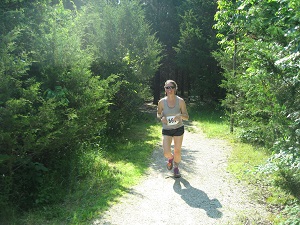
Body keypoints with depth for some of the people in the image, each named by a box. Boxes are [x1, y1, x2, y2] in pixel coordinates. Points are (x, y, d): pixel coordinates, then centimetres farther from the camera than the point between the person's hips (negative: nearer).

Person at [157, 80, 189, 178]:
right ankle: (171, 158, 30)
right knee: (166, 153, -9)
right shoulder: (161, 102, -9)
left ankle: (176, 168, 37)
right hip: (166, 130, 0)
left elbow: (186, 117, -6)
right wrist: (161, 118, -16)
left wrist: (180, 116, -29)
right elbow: (158, 114, 7)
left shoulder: (180, 101, -11)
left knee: (177, 151, 8)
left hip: (178, 129, 0)